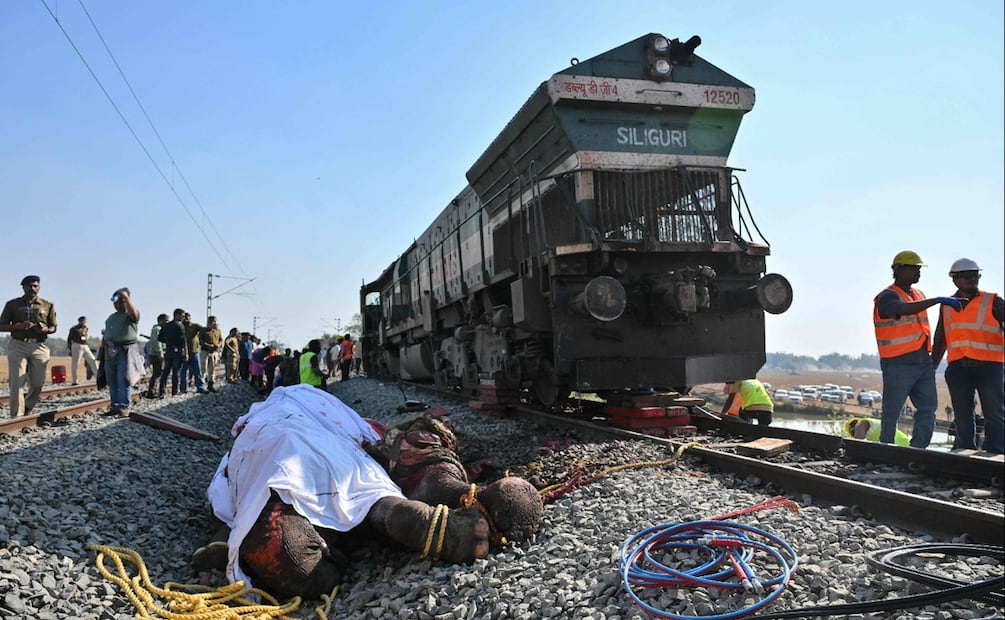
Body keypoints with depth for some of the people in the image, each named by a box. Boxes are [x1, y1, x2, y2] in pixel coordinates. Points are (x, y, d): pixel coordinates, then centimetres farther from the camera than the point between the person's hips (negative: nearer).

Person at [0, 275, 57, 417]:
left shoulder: (48, 306, 12)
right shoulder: (12, 304, 9)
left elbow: (53, 327, 15)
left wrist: (46, 329, -9)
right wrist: (19, 326, -13)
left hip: (39, 346, 2)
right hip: (18, 345, -1)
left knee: (37, 383, 1)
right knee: (17, 383, -8)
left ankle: (28, 409, 27)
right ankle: (17, 417, -8)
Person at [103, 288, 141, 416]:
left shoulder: (130, 315, -2)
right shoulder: (110, 317, 20)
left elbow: (133, 312, -28)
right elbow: (106, 335, 22)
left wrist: (126, 296, -24)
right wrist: (105, 349, 8)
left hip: (126, 351, -7)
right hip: (111, 352, 7)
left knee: (123, 380, -10)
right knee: (112, 381, 7)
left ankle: (124, 406, -7)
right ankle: (115, 405, 13)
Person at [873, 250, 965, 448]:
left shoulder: (919, 295, 16)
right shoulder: (887, 297, -10)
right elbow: (904, 309, -33)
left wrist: (931, 359, 22)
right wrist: (938, 300, -41)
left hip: (923, 363, 8)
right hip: (898, 364, -8)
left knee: (928, 408, 6)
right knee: (891, 413, 0)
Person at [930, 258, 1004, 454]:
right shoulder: (946, 306, 14)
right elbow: (939, 340, 19)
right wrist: (931, 368, 16)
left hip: (989, 366, -3)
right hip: (958, 369, 3)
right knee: (963, 416, 9)